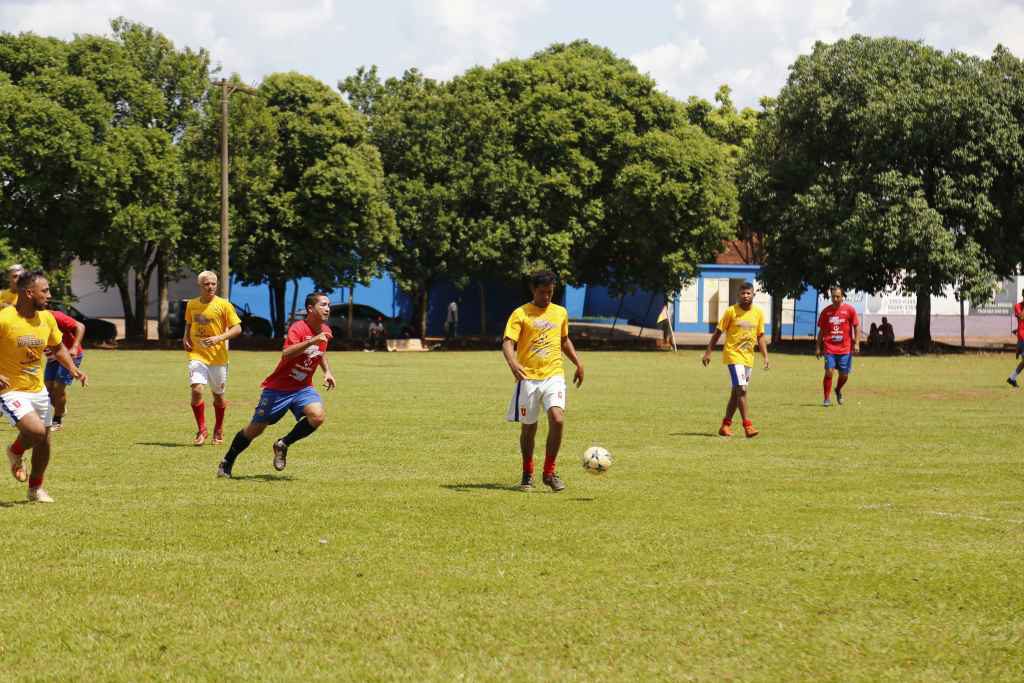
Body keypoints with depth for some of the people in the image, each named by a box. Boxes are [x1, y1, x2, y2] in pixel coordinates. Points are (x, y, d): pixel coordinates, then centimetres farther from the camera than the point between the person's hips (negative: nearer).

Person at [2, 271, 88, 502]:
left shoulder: (46, 318, 0)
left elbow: (58, 347, 17)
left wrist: (73, 369, 0)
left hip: (38, 390, 7)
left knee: (44, 442, 12)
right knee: (36, 431, -25)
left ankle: (36, 488, 34)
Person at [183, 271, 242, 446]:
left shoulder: (223, 305, -6)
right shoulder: (192, 304, 5)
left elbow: (237, 328, -7)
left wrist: (219, 338, -21)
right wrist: (185, 338, 4)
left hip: (218, 357, -1)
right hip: (197, 355, 1)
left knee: (218, 395, 10)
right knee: (197, 389, -19)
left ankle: (218, 430, 32)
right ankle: (201, 430, -6)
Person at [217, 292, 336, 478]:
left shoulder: (324, 331, 3)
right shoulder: (298, 328, -20)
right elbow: (286, 354, -37)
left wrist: (327, 372, 11)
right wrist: (313, 340, -45)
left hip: (303, 388, 5)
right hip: (279, 388, -5)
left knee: (318, 415, -25)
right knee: (255, 429, 3)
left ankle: (282, 445, -4)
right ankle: (227, 463, 26)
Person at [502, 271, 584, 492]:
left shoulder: (560, 313, 12)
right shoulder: (521, 314, -2)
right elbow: (508, 343, -12)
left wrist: (578, 363, 18)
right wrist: (512, 362, -31)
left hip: (553, 376, 2)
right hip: (528, 378, -2)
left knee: (558, 420, -18)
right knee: (528, 428, 6)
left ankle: (549, 472, -6)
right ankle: (527, 474, 24)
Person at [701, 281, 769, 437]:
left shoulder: (758, 313, 5)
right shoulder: (731, 311, -7)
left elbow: (760, 336, 10)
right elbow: (718, 332, -2)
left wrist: (765, 356, 0)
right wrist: (708, 353, -6)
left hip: (748, 358, 5)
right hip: (733, 355, -5)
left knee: (737, 392, 10)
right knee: (741, 390, -15)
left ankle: (726, 425, 19)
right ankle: (748, 426, -16)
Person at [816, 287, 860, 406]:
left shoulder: (850, 310, 1)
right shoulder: (826, 311, 6)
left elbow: (857, 327, 3)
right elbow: (821, 330, 11)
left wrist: (856, 343, -7)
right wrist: (818, 347, 8)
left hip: (845, 348, 0)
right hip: (829, 348, 0)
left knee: (844, 375, 6)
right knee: (829, 372, -12)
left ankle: (838, 390, 37)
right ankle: (827, 399, -4)